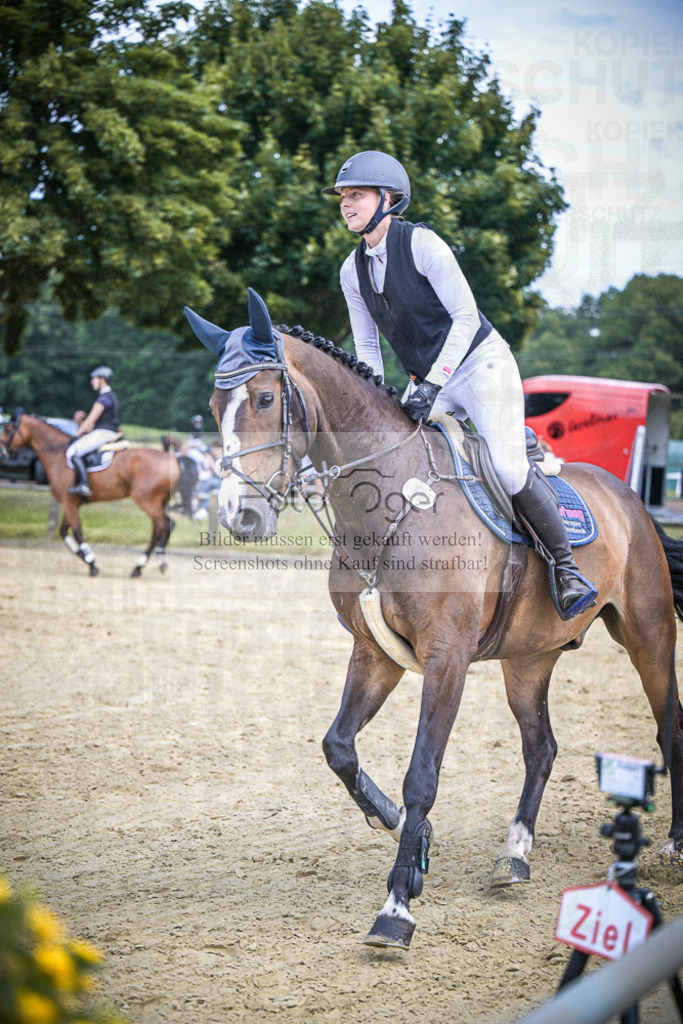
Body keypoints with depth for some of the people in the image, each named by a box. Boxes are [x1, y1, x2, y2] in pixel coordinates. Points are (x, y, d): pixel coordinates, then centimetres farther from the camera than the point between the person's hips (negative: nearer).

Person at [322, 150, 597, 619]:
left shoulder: (421, 243, -15)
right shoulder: (352, 271, 5)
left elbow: (465, 315, -17)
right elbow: (367, 346, 12)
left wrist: (431, 385, -23)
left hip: (481, 364, -7)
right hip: (430, 383, 7)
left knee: (508, 469, -21)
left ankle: (567, 567, -6)